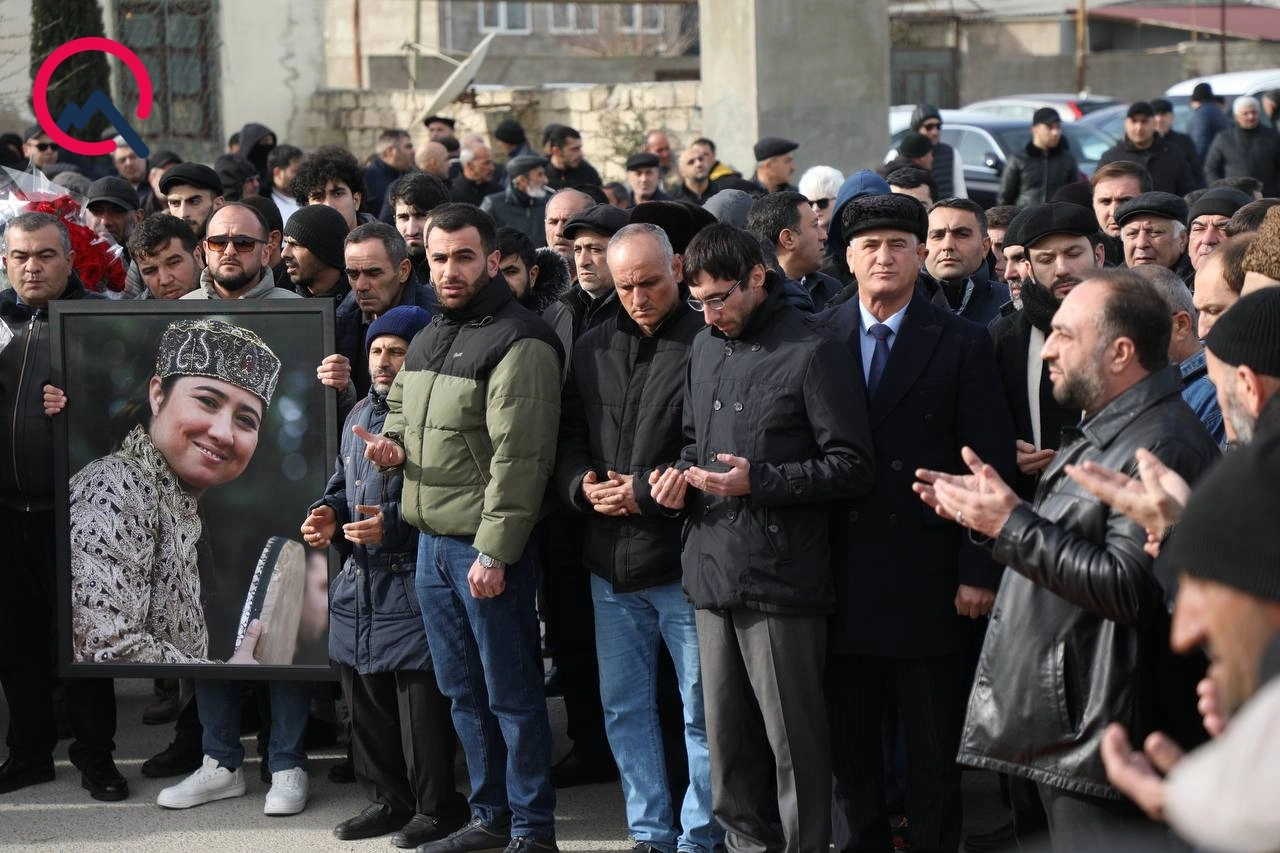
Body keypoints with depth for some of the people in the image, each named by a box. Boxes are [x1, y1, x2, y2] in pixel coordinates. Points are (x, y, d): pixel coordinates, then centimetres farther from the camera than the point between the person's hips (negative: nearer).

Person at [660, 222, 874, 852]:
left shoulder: (813, 355, -8)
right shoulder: (706, 349, 14)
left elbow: (851, 467, -10)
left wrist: (758, 481, -18)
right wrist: (681, 475, 4)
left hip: (781, 582, -6)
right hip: (712, 574, 7)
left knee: (793, 740, -1)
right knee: (727, 736, 11)